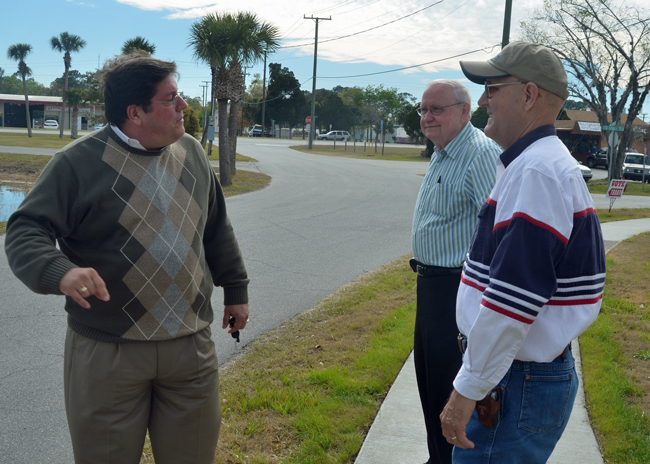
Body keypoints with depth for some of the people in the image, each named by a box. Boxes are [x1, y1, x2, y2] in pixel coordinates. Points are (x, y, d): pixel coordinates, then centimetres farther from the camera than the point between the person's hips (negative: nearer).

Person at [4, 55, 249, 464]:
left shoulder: (191, 152, 8)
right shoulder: (79, 163, -9)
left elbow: (217, 231, 17)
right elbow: (25, 231, -11)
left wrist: (236, 288, 21)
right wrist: (60, 272, -31)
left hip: (191, 348, 5)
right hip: (107, 353, -4)